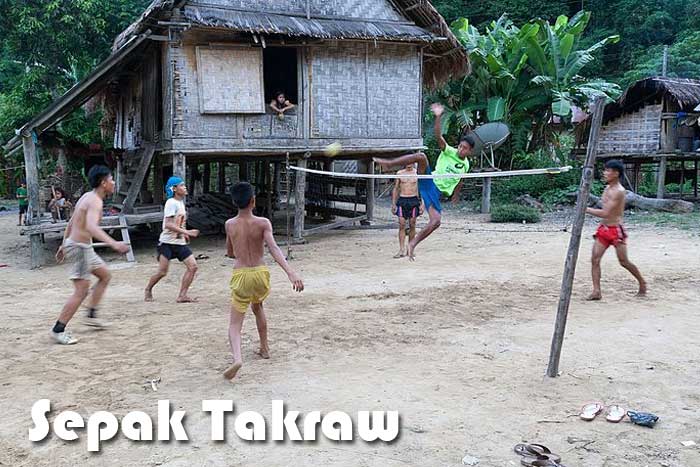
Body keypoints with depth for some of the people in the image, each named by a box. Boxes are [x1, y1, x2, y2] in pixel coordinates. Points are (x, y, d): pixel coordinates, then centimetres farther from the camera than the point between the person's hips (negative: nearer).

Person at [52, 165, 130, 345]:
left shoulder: (87, 196, 11)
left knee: (105, 276, 20)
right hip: (80, 247, -10)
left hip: (77, 245, 10)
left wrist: (64, 245, 29)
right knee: (81, 291, -6)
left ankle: (91, 316, 24)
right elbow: (91, 227, -38)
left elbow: (71, 223, 20)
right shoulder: (95, 201, -20)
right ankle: (58, 330, -1)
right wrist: (114, 244, -49)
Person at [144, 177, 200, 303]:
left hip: (180, 243, 8)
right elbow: (168, 224, -23)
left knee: (193, 266, -6)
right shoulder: (171, 203, -14)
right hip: (167, 242, -8)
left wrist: (185, 234, 13)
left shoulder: (181, 202, 12)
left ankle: (182, 296, -3)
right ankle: (148, 289, 25)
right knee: (162, 272, -4)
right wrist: (186, 232, -26)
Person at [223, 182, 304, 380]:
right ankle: (264, 348, 40)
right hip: (260, 273, 1)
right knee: (257, 307, 31)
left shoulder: (230, 224, 1)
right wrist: (291, 273, -31)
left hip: (240, 275, -1)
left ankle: (237, 358, -26)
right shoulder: (263, 223, -7)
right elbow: (274, 248, -22)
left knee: (235, 324, 0)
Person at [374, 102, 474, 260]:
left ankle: (413, 244, -4)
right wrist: (438, 117, -28)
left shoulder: (466, 165, 13)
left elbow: (459, 181, 33)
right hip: (428, 181, -3)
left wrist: (456, 194, 32)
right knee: (421, 156, -31)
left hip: (437, 192, 3)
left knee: (436, 221, -19)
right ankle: (388, 164, -26)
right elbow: (438, 136, -15)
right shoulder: (449, 152, 1)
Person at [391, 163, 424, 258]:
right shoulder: (399, 173, 8)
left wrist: (422, 204, -2)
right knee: (401, 225, -6)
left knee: (412, 226, 3)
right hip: (402, 200, 1)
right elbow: (395, 189, 12)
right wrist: (393, 203, 7)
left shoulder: (418, 173, 4)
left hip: (413, 200, 0)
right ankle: (401, 250, -7)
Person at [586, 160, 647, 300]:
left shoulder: (619, 191, -18)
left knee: (623, 261, 3)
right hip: (603, 229, 8)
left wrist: (587, 209, -19)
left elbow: (605, 213, -23)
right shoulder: (607, 188, 10)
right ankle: (596, 291, -5)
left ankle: (642, 283, 26)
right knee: (595, 259, -4)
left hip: (615, 230, -8)